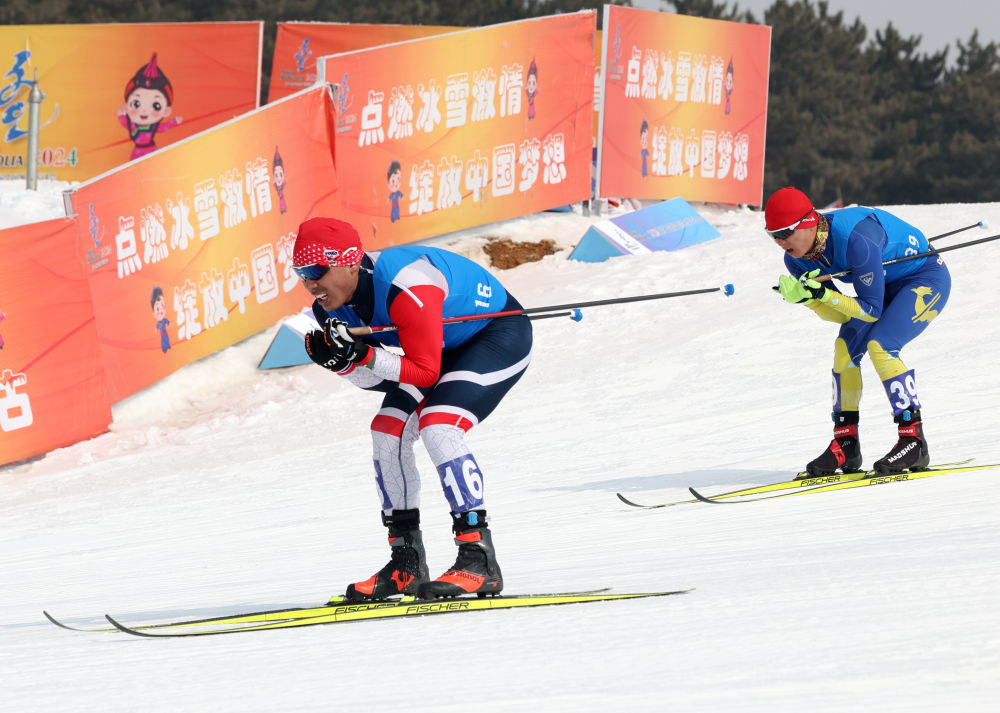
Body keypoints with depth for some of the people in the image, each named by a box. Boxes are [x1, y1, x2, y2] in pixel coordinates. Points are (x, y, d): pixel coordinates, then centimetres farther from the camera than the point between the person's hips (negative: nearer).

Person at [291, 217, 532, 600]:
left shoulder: (404, 288, -36)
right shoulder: (334, 307, -11)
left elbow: (425, 373, -29)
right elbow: (373, 379, -5)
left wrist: (365, 355, -40)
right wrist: (339, 359, -25)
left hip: (502, 335, -9)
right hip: (446, 347, 9)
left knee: (437, 427, -26)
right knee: (387, 432, -3)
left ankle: (479, 561, -26)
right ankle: (406, 563, 5)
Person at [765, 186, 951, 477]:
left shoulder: (854, 239, -36)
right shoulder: (797, 261, -12)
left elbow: (871, 310, -28)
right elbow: (840, 313, -8)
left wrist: (823, 294, -37)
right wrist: (804, 297, -26)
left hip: (928, 278, -8)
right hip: (887, 285, 8)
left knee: (880, 346, -24)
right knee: (845, 346, -8)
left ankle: (914, 441, -21)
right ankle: (845, 443, -3)